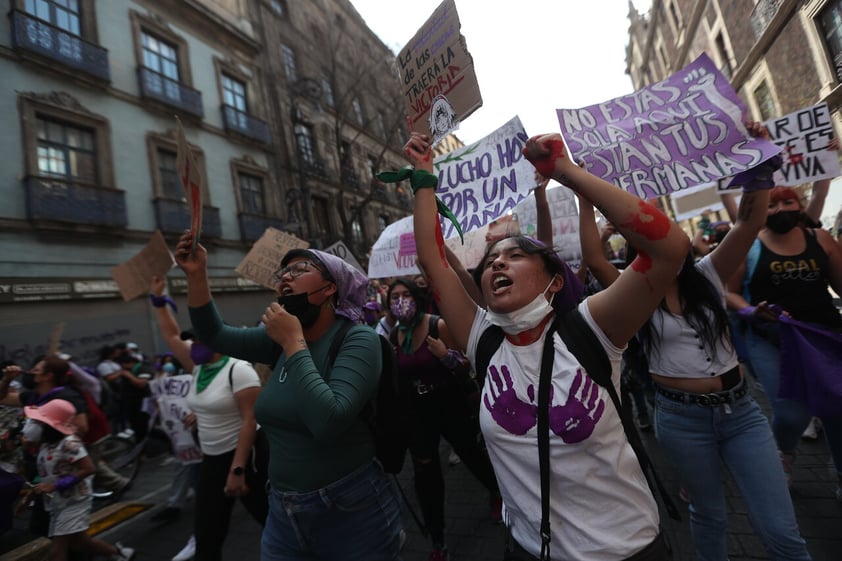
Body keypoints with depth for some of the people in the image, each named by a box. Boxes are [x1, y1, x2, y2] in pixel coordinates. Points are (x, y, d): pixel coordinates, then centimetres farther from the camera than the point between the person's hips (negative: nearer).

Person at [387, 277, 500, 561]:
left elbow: (466, 367, -15)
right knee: (425, 474, 11)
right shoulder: (393, 335, -2)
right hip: (416, 409, 4)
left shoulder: (438, 325, -17)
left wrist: (446, 355, -33)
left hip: (448, 404, -3)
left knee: (470, 453, 17)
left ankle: (497, 492, 54)